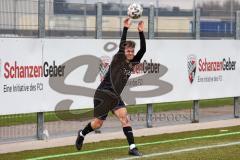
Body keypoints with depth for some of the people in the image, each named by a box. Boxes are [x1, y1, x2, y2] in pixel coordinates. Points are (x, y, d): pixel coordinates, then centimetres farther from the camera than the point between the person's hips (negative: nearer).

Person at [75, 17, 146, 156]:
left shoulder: (133, 63, 5)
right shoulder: (118, 59, -10)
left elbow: (143, 49, -5)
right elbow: (121, 47, -28)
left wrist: (141, 32, -14)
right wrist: (125, 28, -35)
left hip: (115, 96, 6)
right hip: (103, 94, -6)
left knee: (125, 118, -11)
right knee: (98, 123, 2)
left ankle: (132, 148, -14)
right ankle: (82, 134, 32)